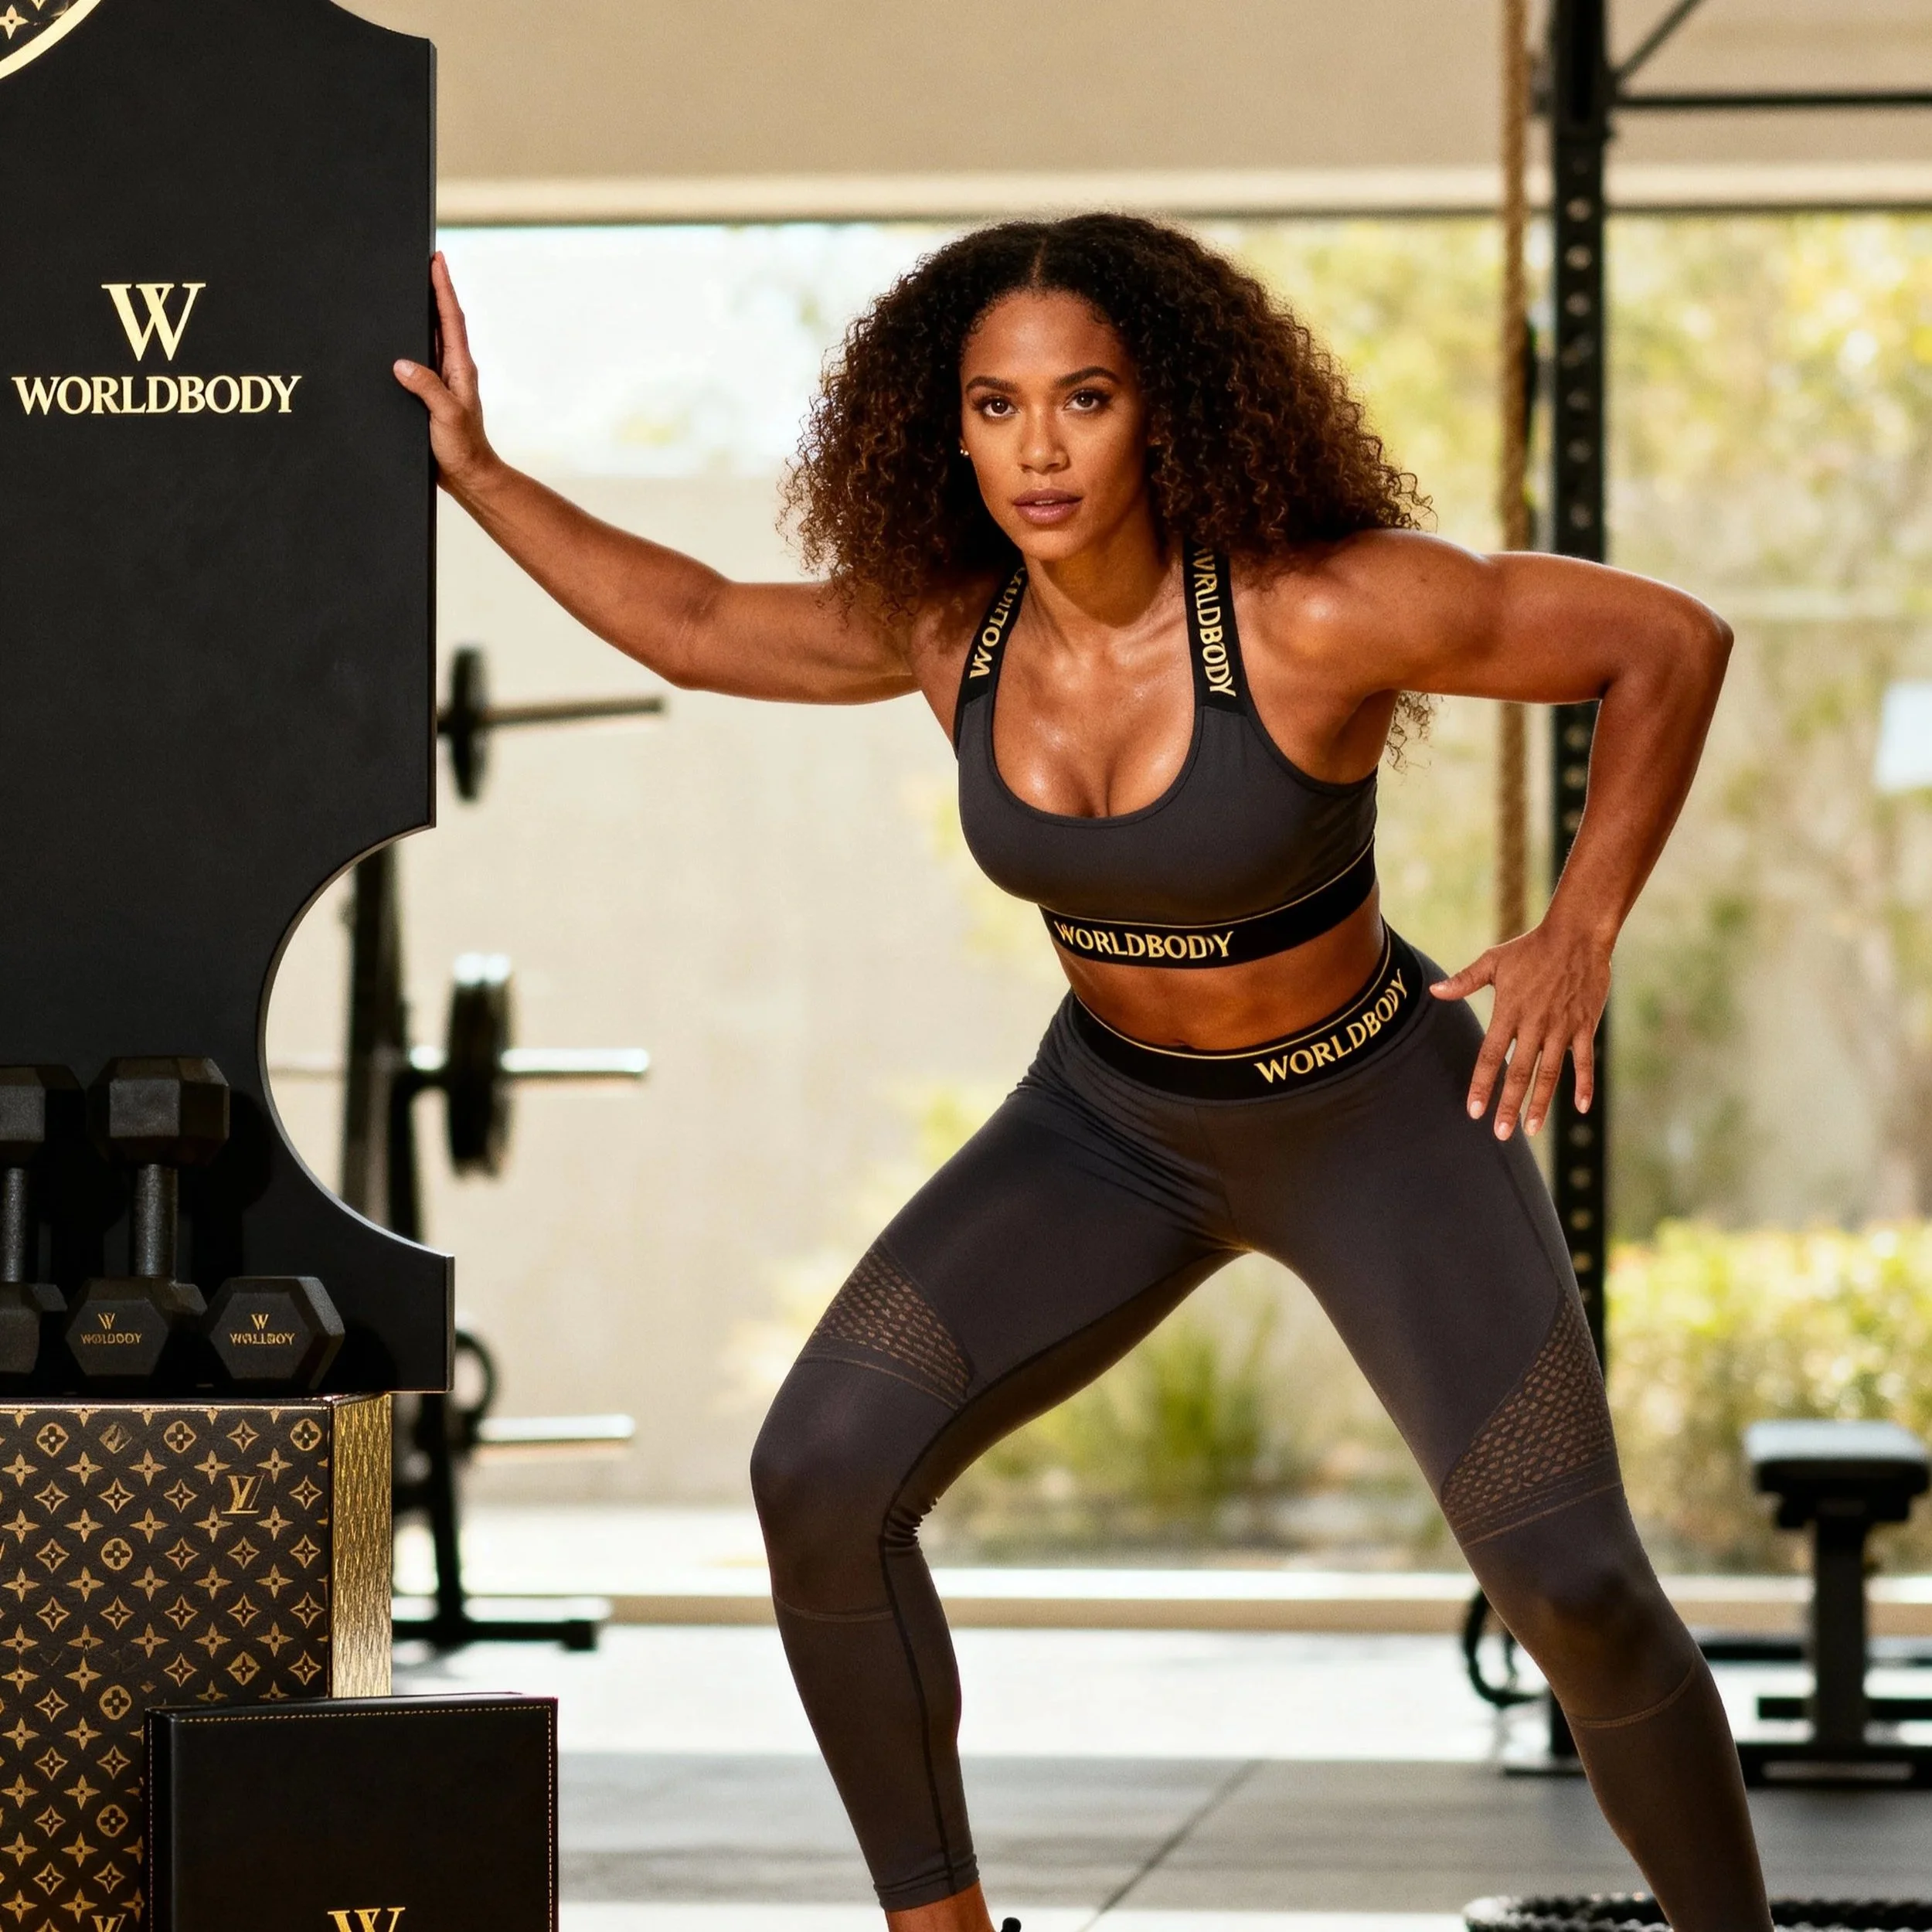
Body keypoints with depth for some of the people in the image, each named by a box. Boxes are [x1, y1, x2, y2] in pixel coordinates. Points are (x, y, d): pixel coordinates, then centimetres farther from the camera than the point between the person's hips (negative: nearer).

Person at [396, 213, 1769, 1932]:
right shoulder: (947, 625, -14)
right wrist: (473, 470, 2)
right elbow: (695, 631, 5)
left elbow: (1673, 640, -22)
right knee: (821, 1480, -14)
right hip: (1117, 1126, 4)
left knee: (1572, 1589, -16)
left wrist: (1586, 931, -27)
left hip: (1381, 1122, -4)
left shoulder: (1318, 609, -31)